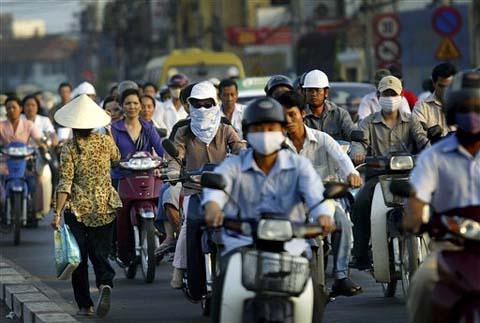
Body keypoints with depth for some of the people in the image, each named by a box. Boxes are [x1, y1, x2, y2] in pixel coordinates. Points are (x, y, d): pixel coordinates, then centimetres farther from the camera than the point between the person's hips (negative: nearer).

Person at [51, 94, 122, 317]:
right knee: (100, 254, 7)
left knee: (79, 258, 10)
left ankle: (85, 305, 11)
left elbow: (65, 184, -14)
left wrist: (57, 213, -13)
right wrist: (108, 134, 33)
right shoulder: (106, 141, -1)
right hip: (105, 208, 2)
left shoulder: (69, 148, -10)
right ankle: (105, 284, -23)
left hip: (77, 209, -2)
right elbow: (117, 158, 23)